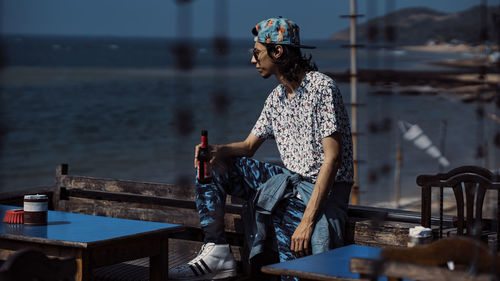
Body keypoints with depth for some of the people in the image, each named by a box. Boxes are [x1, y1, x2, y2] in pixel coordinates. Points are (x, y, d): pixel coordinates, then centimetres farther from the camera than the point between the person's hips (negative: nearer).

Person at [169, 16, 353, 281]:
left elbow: (332, 158, -22)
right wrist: (218, 150, -8)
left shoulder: (322, 87, -16)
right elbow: (249, 146, 17)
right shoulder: (276, 98, 9)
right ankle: (217, 251, -9)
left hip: (324, 189, -8)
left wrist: (308, 220, -28)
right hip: (289, 181, 8)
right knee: (211, 164, 1)